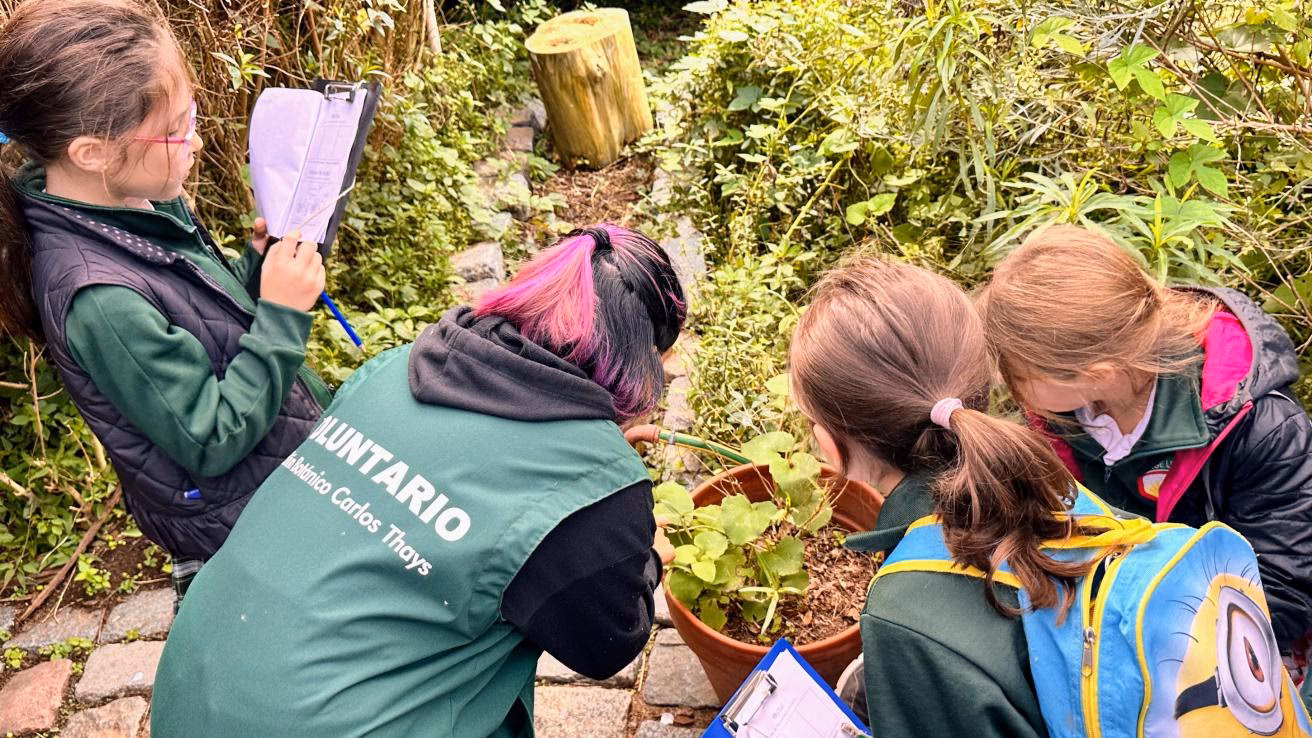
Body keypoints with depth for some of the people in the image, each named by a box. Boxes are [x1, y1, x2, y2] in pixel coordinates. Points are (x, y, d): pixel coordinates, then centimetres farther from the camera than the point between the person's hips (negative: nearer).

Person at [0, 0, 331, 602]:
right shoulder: (98, 298, -31)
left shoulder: (144, 202, -5)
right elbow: (213, 442, -25)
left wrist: (260, 262, -6)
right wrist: (282, 315, -24)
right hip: (237, 529, -8)